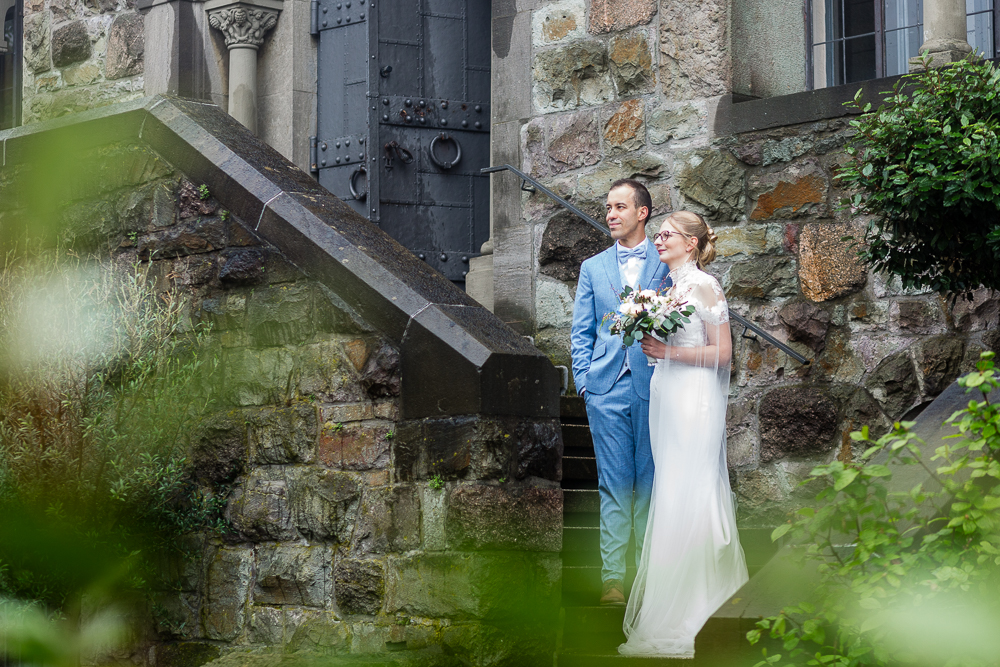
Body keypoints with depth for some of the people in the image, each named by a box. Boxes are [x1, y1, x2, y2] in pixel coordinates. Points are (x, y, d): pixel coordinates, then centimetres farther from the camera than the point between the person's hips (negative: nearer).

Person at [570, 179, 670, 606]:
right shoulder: (593, 267, 14)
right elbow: (581, 333, 13)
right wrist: (584, 381, 1)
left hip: (654, 389, -1)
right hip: (606, 389, 1)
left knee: (650, 483, 3)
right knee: (614, 484, 1)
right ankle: (612, 576, 2)